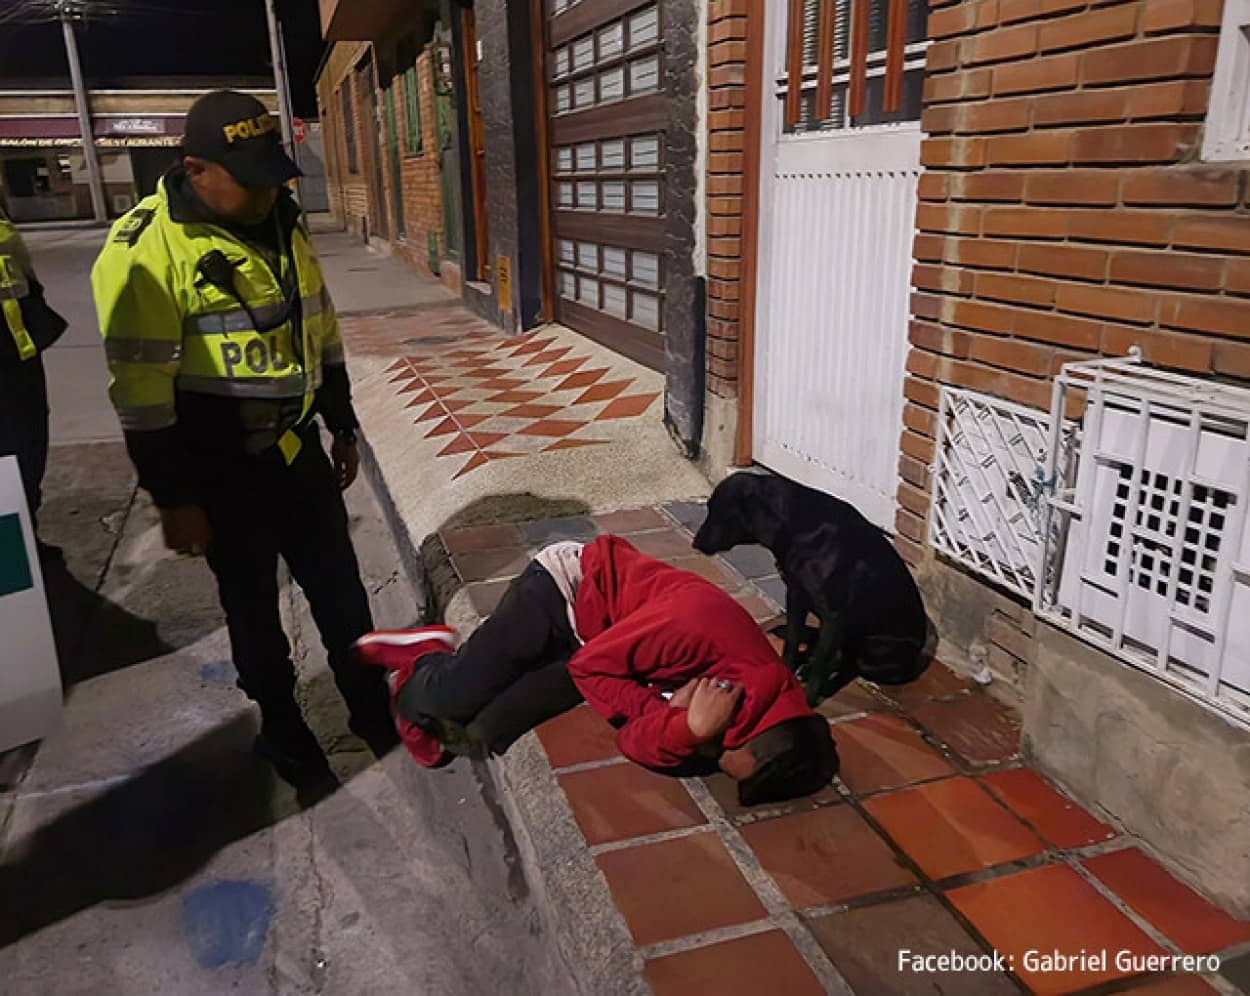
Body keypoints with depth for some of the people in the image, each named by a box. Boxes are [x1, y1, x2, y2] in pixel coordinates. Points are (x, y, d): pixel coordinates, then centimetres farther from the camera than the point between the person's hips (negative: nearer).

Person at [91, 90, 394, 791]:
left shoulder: (284, 225, 6)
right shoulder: (148, 248, -17)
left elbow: (322, 337, 14)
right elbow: (141, 389, -17)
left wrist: (344, 429, 17)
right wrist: (175, 500, -15)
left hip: (300, 452, 6)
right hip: (223, 472, -6)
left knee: (342, 591, 14)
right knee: (253, 608, 12)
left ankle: (373, 709, 33)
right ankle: (281, 727, 33)